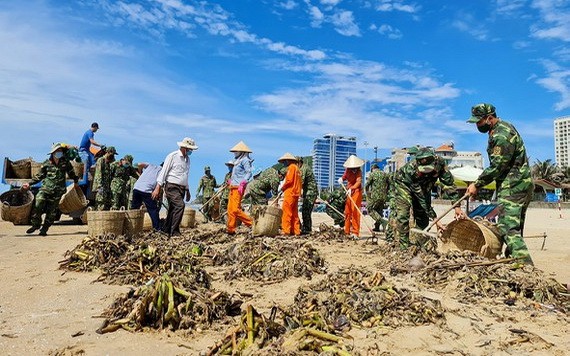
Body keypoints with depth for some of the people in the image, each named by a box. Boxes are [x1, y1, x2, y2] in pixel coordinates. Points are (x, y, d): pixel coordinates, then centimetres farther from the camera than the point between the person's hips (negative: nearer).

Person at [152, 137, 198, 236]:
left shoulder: (187, 159, 18)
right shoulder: (173, 156, -5)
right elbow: (163, 172, -7)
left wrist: (187, 191, 24)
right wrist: (157, 188, -13)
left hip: (182, 188, 7)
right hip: (172, 187, -7)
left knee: (173, 211, 8)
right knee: (180, 206, -23)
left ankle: (165, 230, 18)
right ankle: (174, 232, -20)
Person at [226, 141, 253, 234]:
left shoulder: (245, 160, -8)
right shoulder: (237, 161, 21)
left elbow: (249, 173, -18)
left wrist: (242, 184, -25)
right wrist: (230, 181, 18)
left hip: (238, 188, -10)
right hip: (233, 187, 10)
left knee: (235, 209, -15)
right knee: (230, 209, 8)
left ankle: (251, 223, -6)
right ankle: (231, 229, 14)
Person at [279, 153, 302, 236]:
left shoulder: (291, 167, -6)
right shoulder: (297, 168, 20)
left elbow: (289, 180, -15)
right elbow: (300, 182, 19)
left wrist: (282, 188, -2)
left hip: (290, 193, -9)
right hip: (296, 193, 9)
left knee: (286, 212, -8)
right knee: (294, 213, 11)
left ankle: (286, 230, -10)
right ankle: (296, 230, 12)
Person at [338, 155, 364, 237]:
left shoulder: (358, 171, -12)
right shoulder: (348, 170, 6)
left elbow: (358, 182, -25)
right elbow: (344, 176, 22)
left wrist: (351, 188, -40)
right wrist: (341, 179, -2)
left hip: (356, 192, -7)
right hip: (349, 192, 7)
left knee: (355, 211, -11)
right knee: (347, 211, 9)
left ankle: (355, 232, -7)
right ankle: (347, 231, 19)